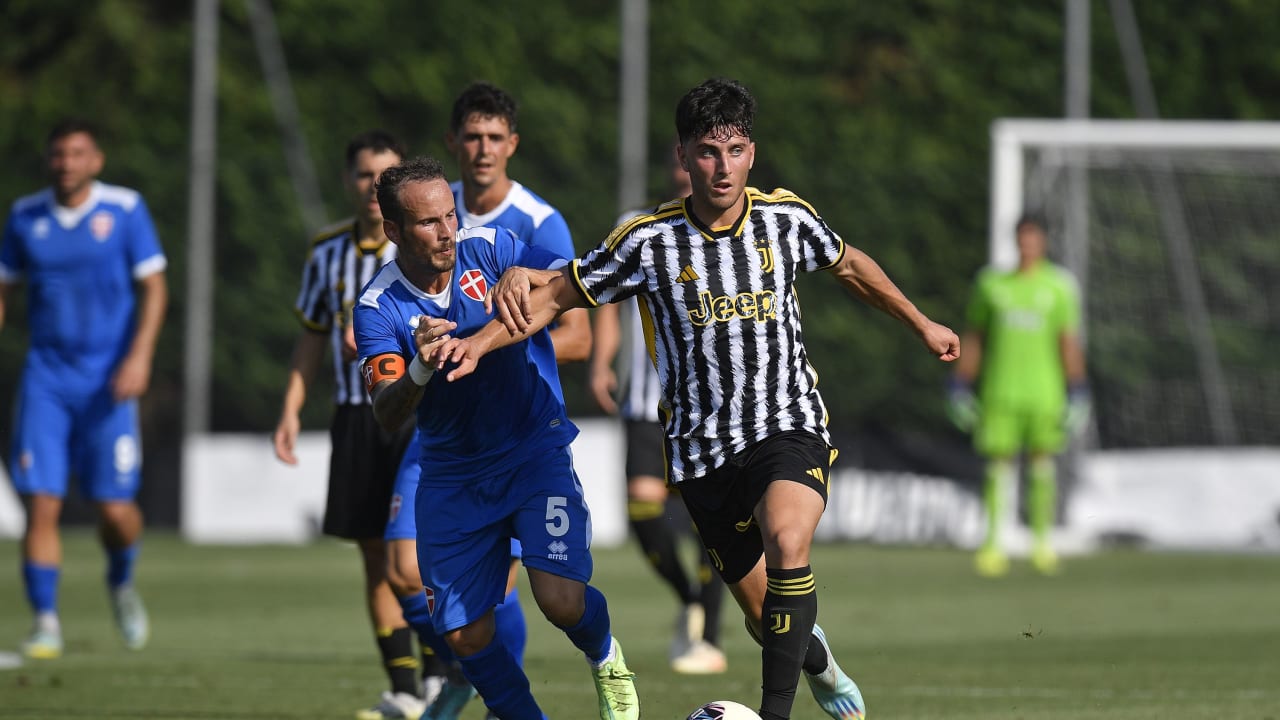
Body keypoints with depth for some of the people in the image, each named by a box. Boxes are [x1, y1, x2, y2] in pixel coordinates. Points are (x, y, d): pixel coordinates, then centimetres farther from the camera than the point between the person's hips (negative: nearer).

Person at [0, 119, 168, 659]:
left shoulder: (124, 210, -2)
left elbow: (153, 287, -3)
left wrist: (139, 356, -15)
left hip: (107, 383, -2)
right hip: (46, 379, 2)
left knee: (115, 508, -3)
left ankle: (121, 581, 30)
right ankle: (46, 624, -2)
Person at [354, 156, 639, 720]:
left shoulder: (488, 248, -10)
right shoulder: (379, 308, -12)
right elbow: (387, 415, -21)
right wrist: (420, 370, -43)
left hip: (535, 453, -1)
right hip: (452, 477, 1)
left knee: (562, 601, -18)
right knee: (465, 635, -1)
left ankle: (605, 659, 16)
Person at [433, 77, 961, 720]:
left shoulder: (786, 218, -2)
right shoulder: (649, 240, -7)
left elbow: (847, 264, 19)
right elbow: (558, 294, 2)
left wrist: (921, 325, 29)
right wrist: (479, 342, -13)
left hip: (789, 426, -1)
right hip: (701, 445, 1)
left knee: (787, 541, -31)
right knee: (762, 610, 6)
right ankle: (818, 662, 43)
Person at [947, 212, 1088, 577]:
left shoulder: (1058, 285, 4)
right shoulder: (992, 284, 8)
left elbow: (1069, 341, 3)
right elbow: (974, 338, 14)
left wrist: (1077, 392, -2)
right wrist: (961, 384, 10)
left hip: (1044, 393, -1)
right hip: (1000, 393, 1)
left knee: (1042, 466, 2)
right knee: (997, 466, -4)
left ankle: (1042, 543, 11)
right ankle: (993, 544, -3)